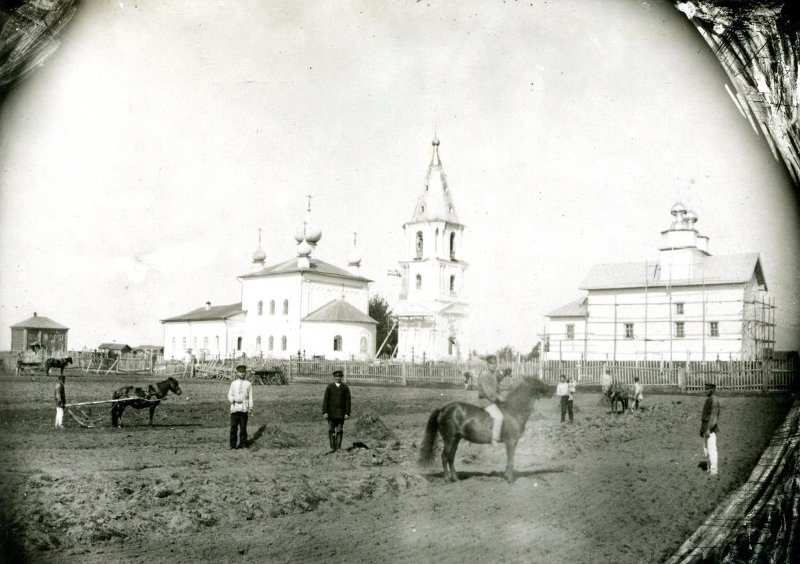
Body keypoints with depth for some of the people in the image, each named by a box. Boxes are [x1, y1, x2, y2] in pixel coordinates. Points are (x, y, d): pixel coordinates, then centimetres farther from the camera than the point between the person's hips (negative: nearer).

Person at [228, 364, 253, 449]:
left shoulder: (248, 384, 10)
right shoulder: (233, 383, 12)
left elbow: (250, 397, 8)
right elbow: (229, 395, 9)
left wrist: (250, 408, 1)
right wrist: (234, 400, -11)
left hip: (244, 409, 0)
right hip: (234, 408, 0)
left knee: (243, 427, 0)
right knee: (233, 426, -3)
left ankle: (243, 444, 7)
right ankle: (233, 445, 3)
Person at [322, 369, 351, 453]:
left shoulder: (345, 387, 2)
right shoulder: (329, 387, 1)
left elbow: (348, 401, 0)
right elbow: (325, 400, -1)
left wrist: (347, 413, -7)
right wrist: (324, 412, -9)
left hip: (341, 413, 0)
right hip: (331, 412, 0)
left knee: (339, 430, 2)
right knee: (331, 430, 0)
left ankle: (338, 447, 9)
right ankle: (332, 448, 6)